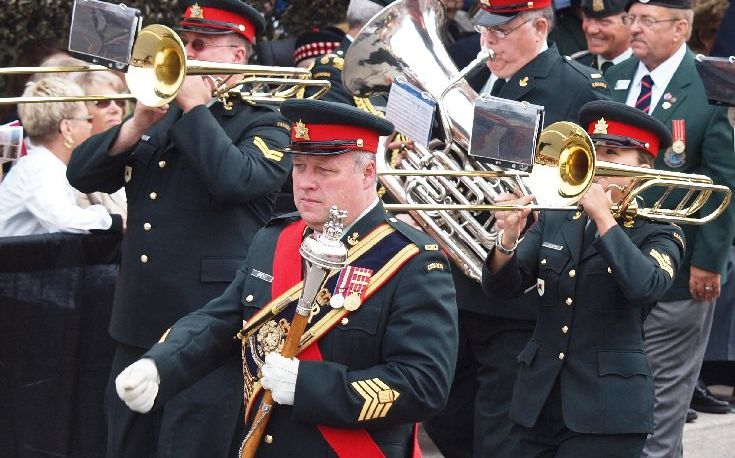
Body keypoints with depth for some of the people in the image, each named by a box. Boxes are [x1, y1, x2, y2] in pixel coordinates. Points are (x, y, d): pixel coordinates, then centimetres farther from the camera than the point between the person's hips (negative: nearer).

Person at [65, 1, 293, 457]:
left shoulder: (264, 125, -1)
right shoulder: (160, 118, 17)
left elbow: (234, 179, -23)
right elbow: (83, 174, 8)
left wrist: (194, 106, -13)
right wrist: (138, 124, -8)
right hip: (139, 329, 7)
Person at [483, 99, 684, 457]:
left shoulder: (658, 235, 1)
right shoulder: (553, 221, 13)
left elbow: (646, 288, -21)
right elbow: (502, 286, 4)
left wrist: (603, 217, -20)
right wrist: (507, 240, -16)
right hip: (539, 401, 4)